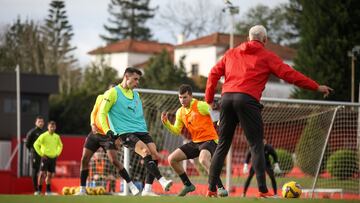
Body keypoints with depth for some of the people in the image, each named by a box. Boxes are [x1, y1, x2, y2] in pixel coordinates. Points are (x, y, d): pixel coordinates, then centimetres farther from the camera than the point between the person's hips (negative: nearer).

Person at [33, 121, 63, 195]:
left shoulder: (57, 137, 8)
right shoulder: (43, 136, -7)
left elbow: (60, 145, 26)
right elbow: (36, 144, -8)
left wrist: (57, 153, 12)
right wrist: (41, 154, -10)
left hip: (53, 158, 5)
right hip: (45, 157, -5)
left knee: (50, 174, 8)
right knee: (42, 173, -10)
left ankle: (48, 191, 15)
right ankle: (39, 190, -7)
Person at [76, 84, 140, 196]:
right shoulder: (100, 98, 2)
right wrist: (93, 124, -5)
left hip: (108, 136, -4)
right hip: (95, 133, 4)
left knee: (114, 161, -19)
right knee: (84, 160, -1)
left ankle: (131, 186, -10)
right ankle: (82, 190, 10)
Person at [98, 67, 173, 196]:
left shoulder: (136, 95, 21)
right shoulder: (113, 93, -1)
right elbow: (102, 113, -3)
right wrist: (107, 131, -15)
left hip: (141, 131, 7)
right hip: (125, 132, -7)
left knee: (155, 155, -10)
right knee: (145, 151, -27)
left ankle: (147, 189, -4)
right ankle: (162, 181, -34)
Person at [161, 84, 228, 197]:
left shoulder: (201, 105, -13)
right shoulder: (180, 112, 9)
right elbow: (177, 131, 15)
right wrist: (166, 122, -1)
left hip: (209, 140, -8)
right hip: (195, 142, 8)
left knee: (203, 160, -38)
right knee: (172, 159, 2)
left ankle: (220, 188, -31)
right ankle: (188, 185, 18)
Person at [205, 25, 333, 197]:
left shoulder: (231, 53, 22)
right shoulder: (266, 56, 9)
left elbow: (214, 73, 17)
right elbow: (289, 74, 4)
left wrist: (209, 99, 21)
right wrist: (317, 87, 7)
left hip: (227, 97, 5)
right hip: (247, 99, -5)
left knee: (222, 146, 11)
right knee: (256, 146, -1)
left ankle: (211, 189, 7)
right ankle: (263, 191, -9)